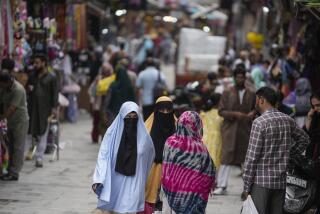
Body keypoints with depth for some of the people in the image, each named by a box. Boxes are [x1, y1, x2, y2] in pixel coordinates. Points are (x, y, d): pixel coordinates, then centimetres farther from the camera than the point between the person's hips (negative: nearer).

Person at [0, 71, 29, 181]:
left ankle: (14, 173, -5)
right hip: (11, 121, 8)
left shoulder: (18, 90, -23)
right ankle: (11, 172, 15)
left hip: (20, 121, -8)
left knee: (18, 148, -5)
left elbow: (12, 109, -25)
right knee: (11, 147, 10)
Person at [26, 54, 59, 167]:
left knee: (42, 135, 2)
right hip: (31, 108, 4)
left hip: (45, 109, -4)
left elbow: (55, 93, -3)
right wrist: (28, 89, -1)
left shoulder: (51, 77, 0)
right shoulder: (32, 76, 14)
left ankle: (39, 158, 6)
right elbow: (28, 89, 24)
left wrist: (54, 108, -11)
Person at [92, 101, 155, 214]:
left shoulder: (143, 135, -1)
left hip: (134, 181, 0)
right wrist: (98, 179, -16)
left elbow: (150, 155, 16)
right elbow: (103, 155, -7)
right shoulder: (112, 132, -5)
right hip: (114, 180, 0)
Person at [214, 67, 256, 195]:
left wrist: (253, 114, -4)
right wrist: (235, 114, -15)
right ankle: (221, 186, -2)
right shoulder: (227, 93, 5)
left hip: (246, 131, 2)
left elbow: (255, 109, 20)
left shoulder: (251, 95, 11)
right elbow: (221, 111, 0)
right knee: (226, 158, -6)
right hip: (230, 130, -2)